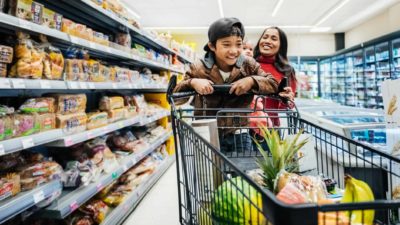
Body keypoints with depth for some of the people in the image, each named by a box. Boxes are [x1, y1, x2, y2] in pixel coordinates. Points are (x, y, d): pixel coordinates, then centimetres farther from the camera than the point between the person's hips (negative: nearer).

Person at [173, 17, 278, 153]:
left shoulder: (249, 65, -4)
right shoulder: (198, 69, -8)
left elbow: (274, 84, -3)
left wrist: (252, 81, -22)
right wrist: (192, 82, -27)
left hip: (239, 135, 2)